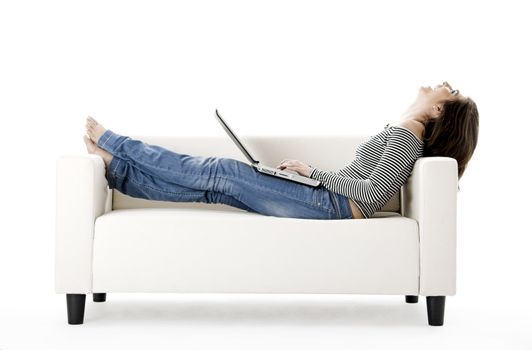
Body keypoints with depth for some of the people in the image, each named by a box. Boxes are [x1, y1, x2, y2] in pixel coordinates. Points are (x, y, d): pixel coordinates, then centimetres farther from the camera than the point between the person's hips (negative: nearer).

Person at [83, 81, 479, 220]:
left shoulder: (406, 135, -11)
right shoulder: (406, 135, 19)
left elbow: (373, 191, -22)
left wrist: (313, 171, -13)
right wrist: (312, 172, 13)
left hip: (332, 206, -9)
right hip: (329, 202, 9)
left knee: (222, 173, -7)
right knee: (213, 187, 3)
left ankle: (112, 143, 0)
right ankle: (115, 165, 4)